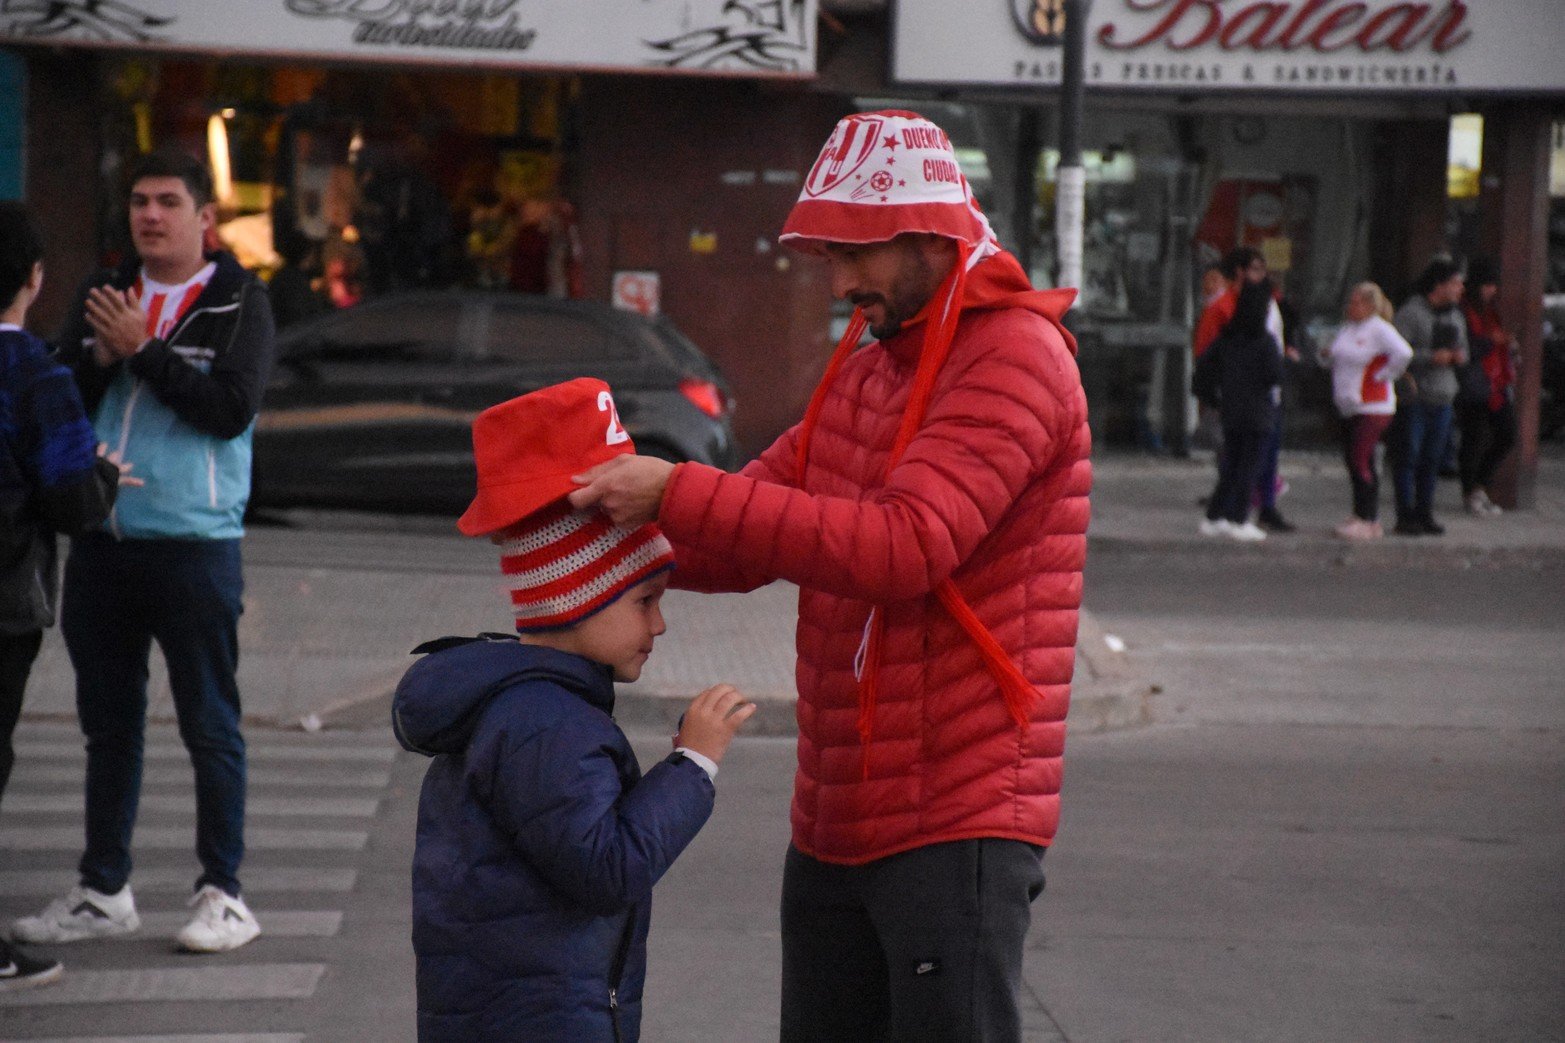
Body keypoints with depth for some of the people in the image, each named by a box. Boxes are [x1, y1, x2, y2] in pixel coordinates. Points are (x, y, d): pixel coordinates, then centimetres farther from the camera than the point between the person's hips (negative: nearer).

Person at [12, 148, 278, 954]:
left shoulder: (238, 303, -1)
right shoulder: (101, 296, 13)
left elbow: (231, 409, -14)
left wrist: (143, 348, -14)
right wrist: (100, 357, -9)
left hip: (195, 545, -5)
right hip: (102, 544, 5)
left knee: (209, 725, 0)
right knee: (109, 724, 12)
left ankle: (222, 893, 7)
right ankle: (103, 892, 20)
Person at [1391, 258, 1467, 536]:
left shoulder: (1455, 316, 16)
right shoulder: (1410, 313, -9)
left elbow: (1462, 346, 27)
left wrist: (1460, 356, 4)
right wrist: (1430, 358, -21)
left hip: (1442, 398, 7)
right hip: (1414, 396, -7)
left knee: (1432, 460, 8)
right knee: (1409, 457, -4)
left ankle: (1424, 513, 14)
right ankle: (1405, 516, -2)